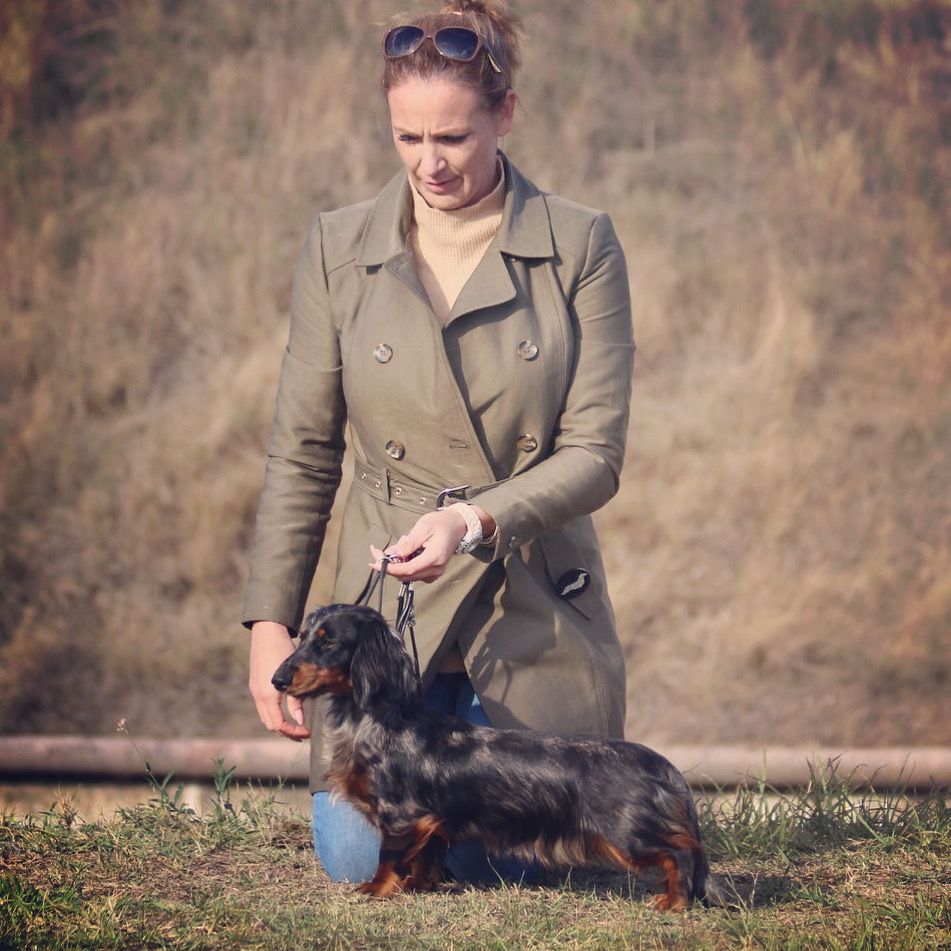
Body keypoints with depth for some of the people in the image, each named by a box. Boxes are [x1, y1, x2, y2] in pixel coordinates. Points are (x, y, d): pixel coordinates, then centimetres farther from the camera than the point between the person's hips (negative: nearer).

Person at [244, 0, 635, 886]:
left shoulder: (579, 245, -5)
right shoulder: (338, 249, -1)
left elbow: (594, 454, -9)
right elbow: (300, 455, 3)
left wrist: (475, 519, -26)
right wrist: (270, 625, -3)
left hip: (537, 611, -1)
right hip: (387, 602, 1)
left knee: (525, 864, -5)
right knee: (362, 855, -12)